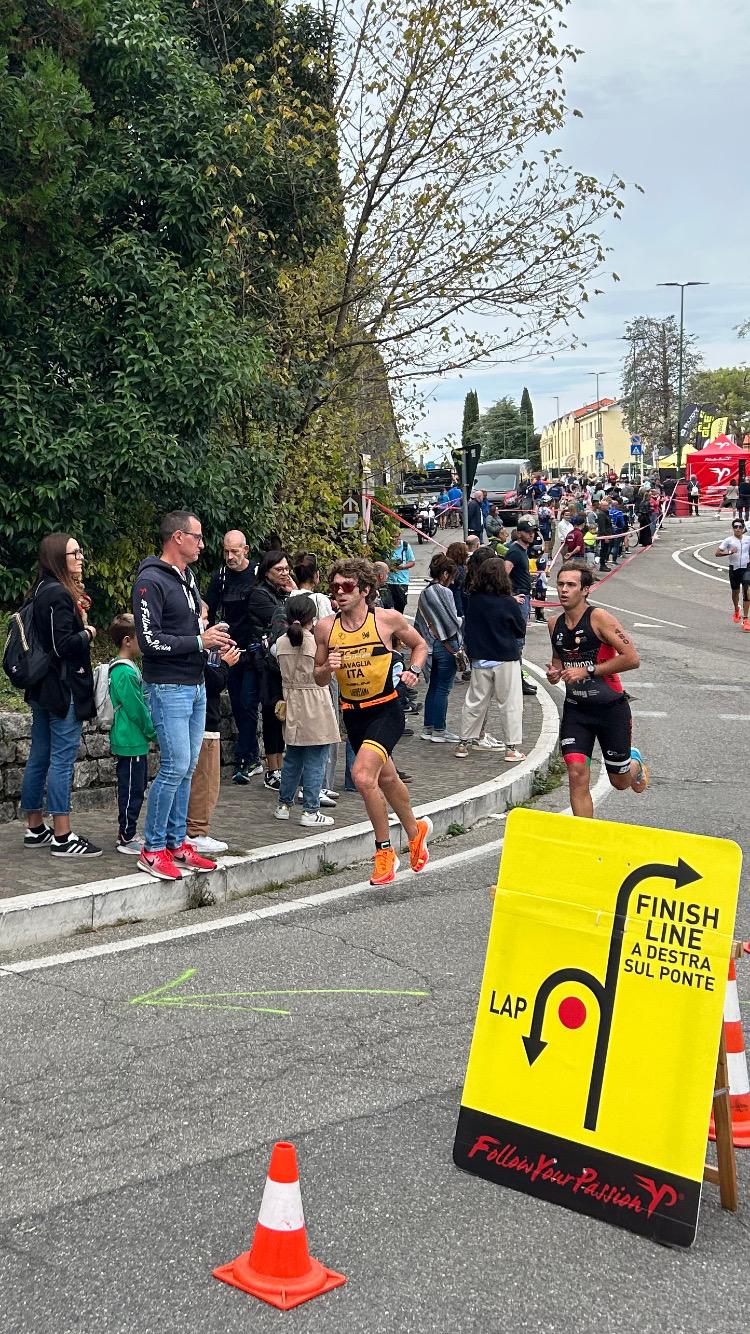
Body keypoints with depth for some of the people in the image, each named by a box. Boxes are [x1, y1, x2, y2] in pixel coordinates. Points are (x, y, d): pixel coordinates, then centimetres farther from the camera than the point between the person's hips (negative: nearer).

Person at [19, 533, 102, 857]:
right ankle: (62, 838, -5)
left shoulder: (41, 591, 14)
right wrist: (88, 632, -5)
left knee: (39, 758, 13)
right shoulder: (59, 594, -16)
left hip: (42, 688, 10)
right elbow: (63, 644, -22)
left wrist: (80, 621, 5)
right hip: (64, 688, -10)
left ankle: (35, 829, 21)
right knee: (62, 760, -7)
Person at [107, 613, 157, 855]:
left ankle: (127, 834, 23)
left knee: (136, 788, 15)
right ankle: (127, 839, 5)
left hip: (134, 742, 10)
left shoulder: (129, 668, 13)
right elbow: (136, 710, -18)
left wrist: (151, 731, 14)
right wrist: (154, 733, -7)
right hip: (131, 743, -10)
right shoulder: (125, 673, -19)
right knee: (131, 790, -2)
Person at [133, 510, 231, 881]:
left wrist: (211, 637, 7)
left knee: (187, 767, 9)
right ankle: (152, 849, 0)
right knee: (175, 766, -10)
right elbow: (150, 640, -19)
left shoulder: (187, 578, 15)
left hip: (195, 686, 9)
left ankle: (177, 843, 17)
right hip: (168, 687, -9)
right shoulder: (151, 580, -13)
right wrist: (200, 641, -17)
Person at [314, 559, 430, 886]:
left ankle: (384, 849, -5)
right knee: (386, 778, 20)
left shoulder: (388, 619, -9)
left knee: (363, 775, -23)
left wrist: (414, 671, -8)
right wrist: (328, 668, -14)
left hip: (386, 710, -5)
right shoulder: (325, 627, -3)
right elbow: (319, 678, 7)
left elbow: (420, 645, 10)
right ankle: (415, 830, 47)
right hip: (352, 714, 5)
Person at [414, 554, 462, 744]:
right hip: (446, 646, -8)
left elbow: (420, 622, 13)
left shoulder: (424, 593, 8)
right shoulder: (444, 593, -15)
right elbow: (452, 621, -15)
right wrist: (459, 644, -4)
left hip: (431, 645, 8)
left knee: (433, 687, 15)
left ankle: (428, 728, 18)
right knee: (443, 689, 0)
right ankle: (439, 729, 5)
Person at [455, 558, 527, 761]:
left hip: (480, 659, 3)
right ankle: (512, 747, 4)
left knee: (475, 701, 13)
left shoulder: (472, 600, -6)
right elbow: (521, 630, 0)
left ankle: (464, 743, 17)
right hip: (505, 659, -3)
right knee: (510, 703, 5)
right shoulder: (508, 603, -13)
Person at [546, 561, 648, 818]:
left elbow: (632, 659, -21)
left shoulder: (599, 618, -17)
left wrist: (588, 671, -22)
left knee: (620, 782, 11)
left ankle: (635, 763, 48)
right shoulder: (555, 624, 1)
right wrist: (555, 672, -3)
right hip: (575, 709, 4)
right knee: (577, 775, -12)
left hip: (611, 708, -4)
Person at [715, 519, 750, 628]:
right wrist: (729, 552, -20)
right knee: (735, 591, 17)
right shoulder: (729, 540, -6)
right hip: (734, 569, 0)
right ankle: (736, 611, 49)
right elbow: (717, 553, -9)